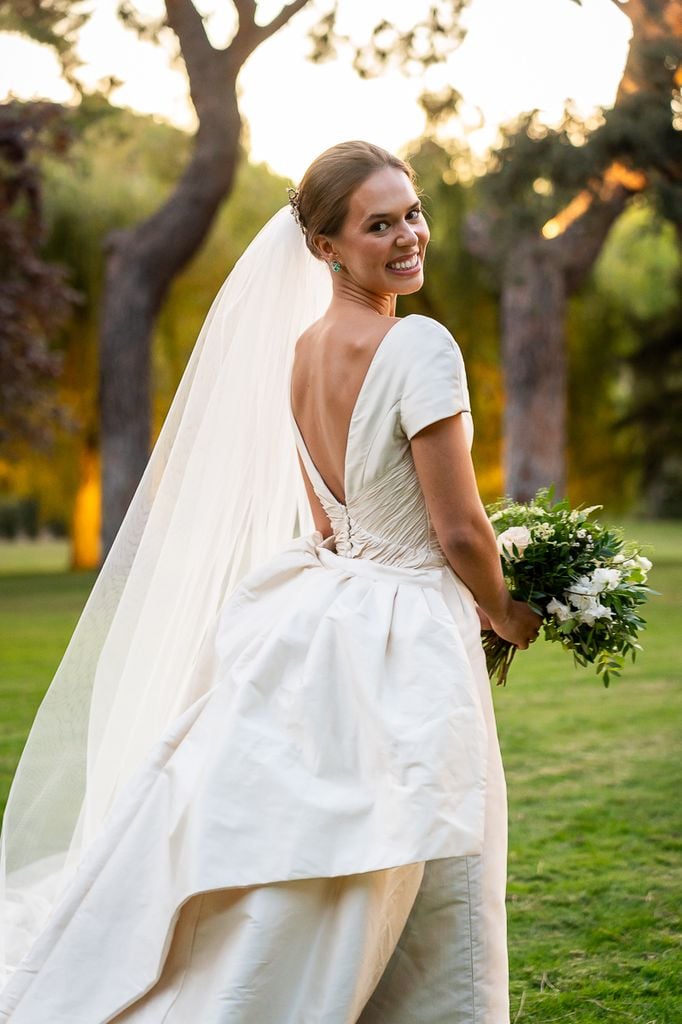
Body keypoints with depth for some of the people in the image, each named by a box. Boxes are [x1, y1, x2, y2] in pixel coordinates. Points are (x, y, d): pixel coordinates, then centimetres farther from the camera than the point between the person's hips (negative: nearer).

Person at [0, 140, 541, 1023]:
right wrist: (503, 612, 3)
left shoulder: (297, 350, 7)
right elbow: (459, 532, -15)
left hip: (313, 624, 8)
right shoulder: (418, 346, -17)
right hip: (407, 648, -8)